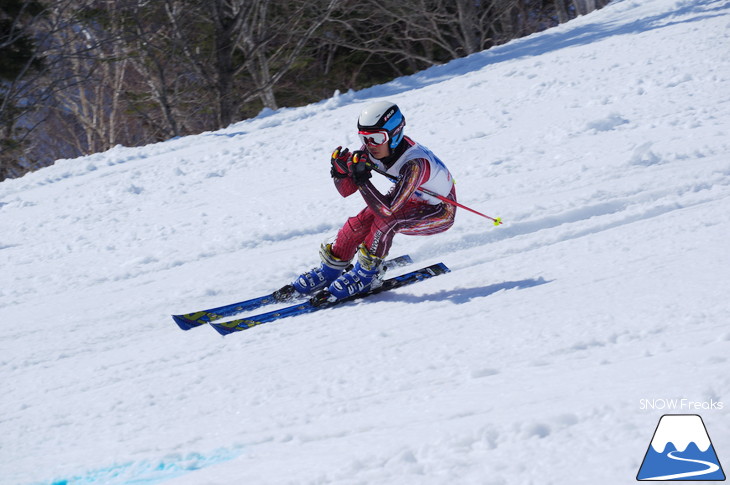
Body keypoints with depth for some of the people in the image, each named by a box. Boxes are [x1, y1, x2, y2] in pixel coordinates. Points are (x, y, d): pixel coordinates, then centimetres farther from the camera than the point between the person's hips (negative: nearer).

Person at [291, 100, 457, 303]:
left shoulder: (414, 164, -38)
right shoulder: (372, 150, -17)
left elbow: (388, 210, -42)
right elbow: (346, 190, -11)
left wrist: (361, 178, -47)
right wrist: (340, 170, -32)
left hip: (440, 212, -7)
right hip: (410, 200, 7)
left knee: (385, 220, -30)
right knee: (359, 224, -13)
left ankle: (366, 274, -11)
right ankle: (329, 272, 6)